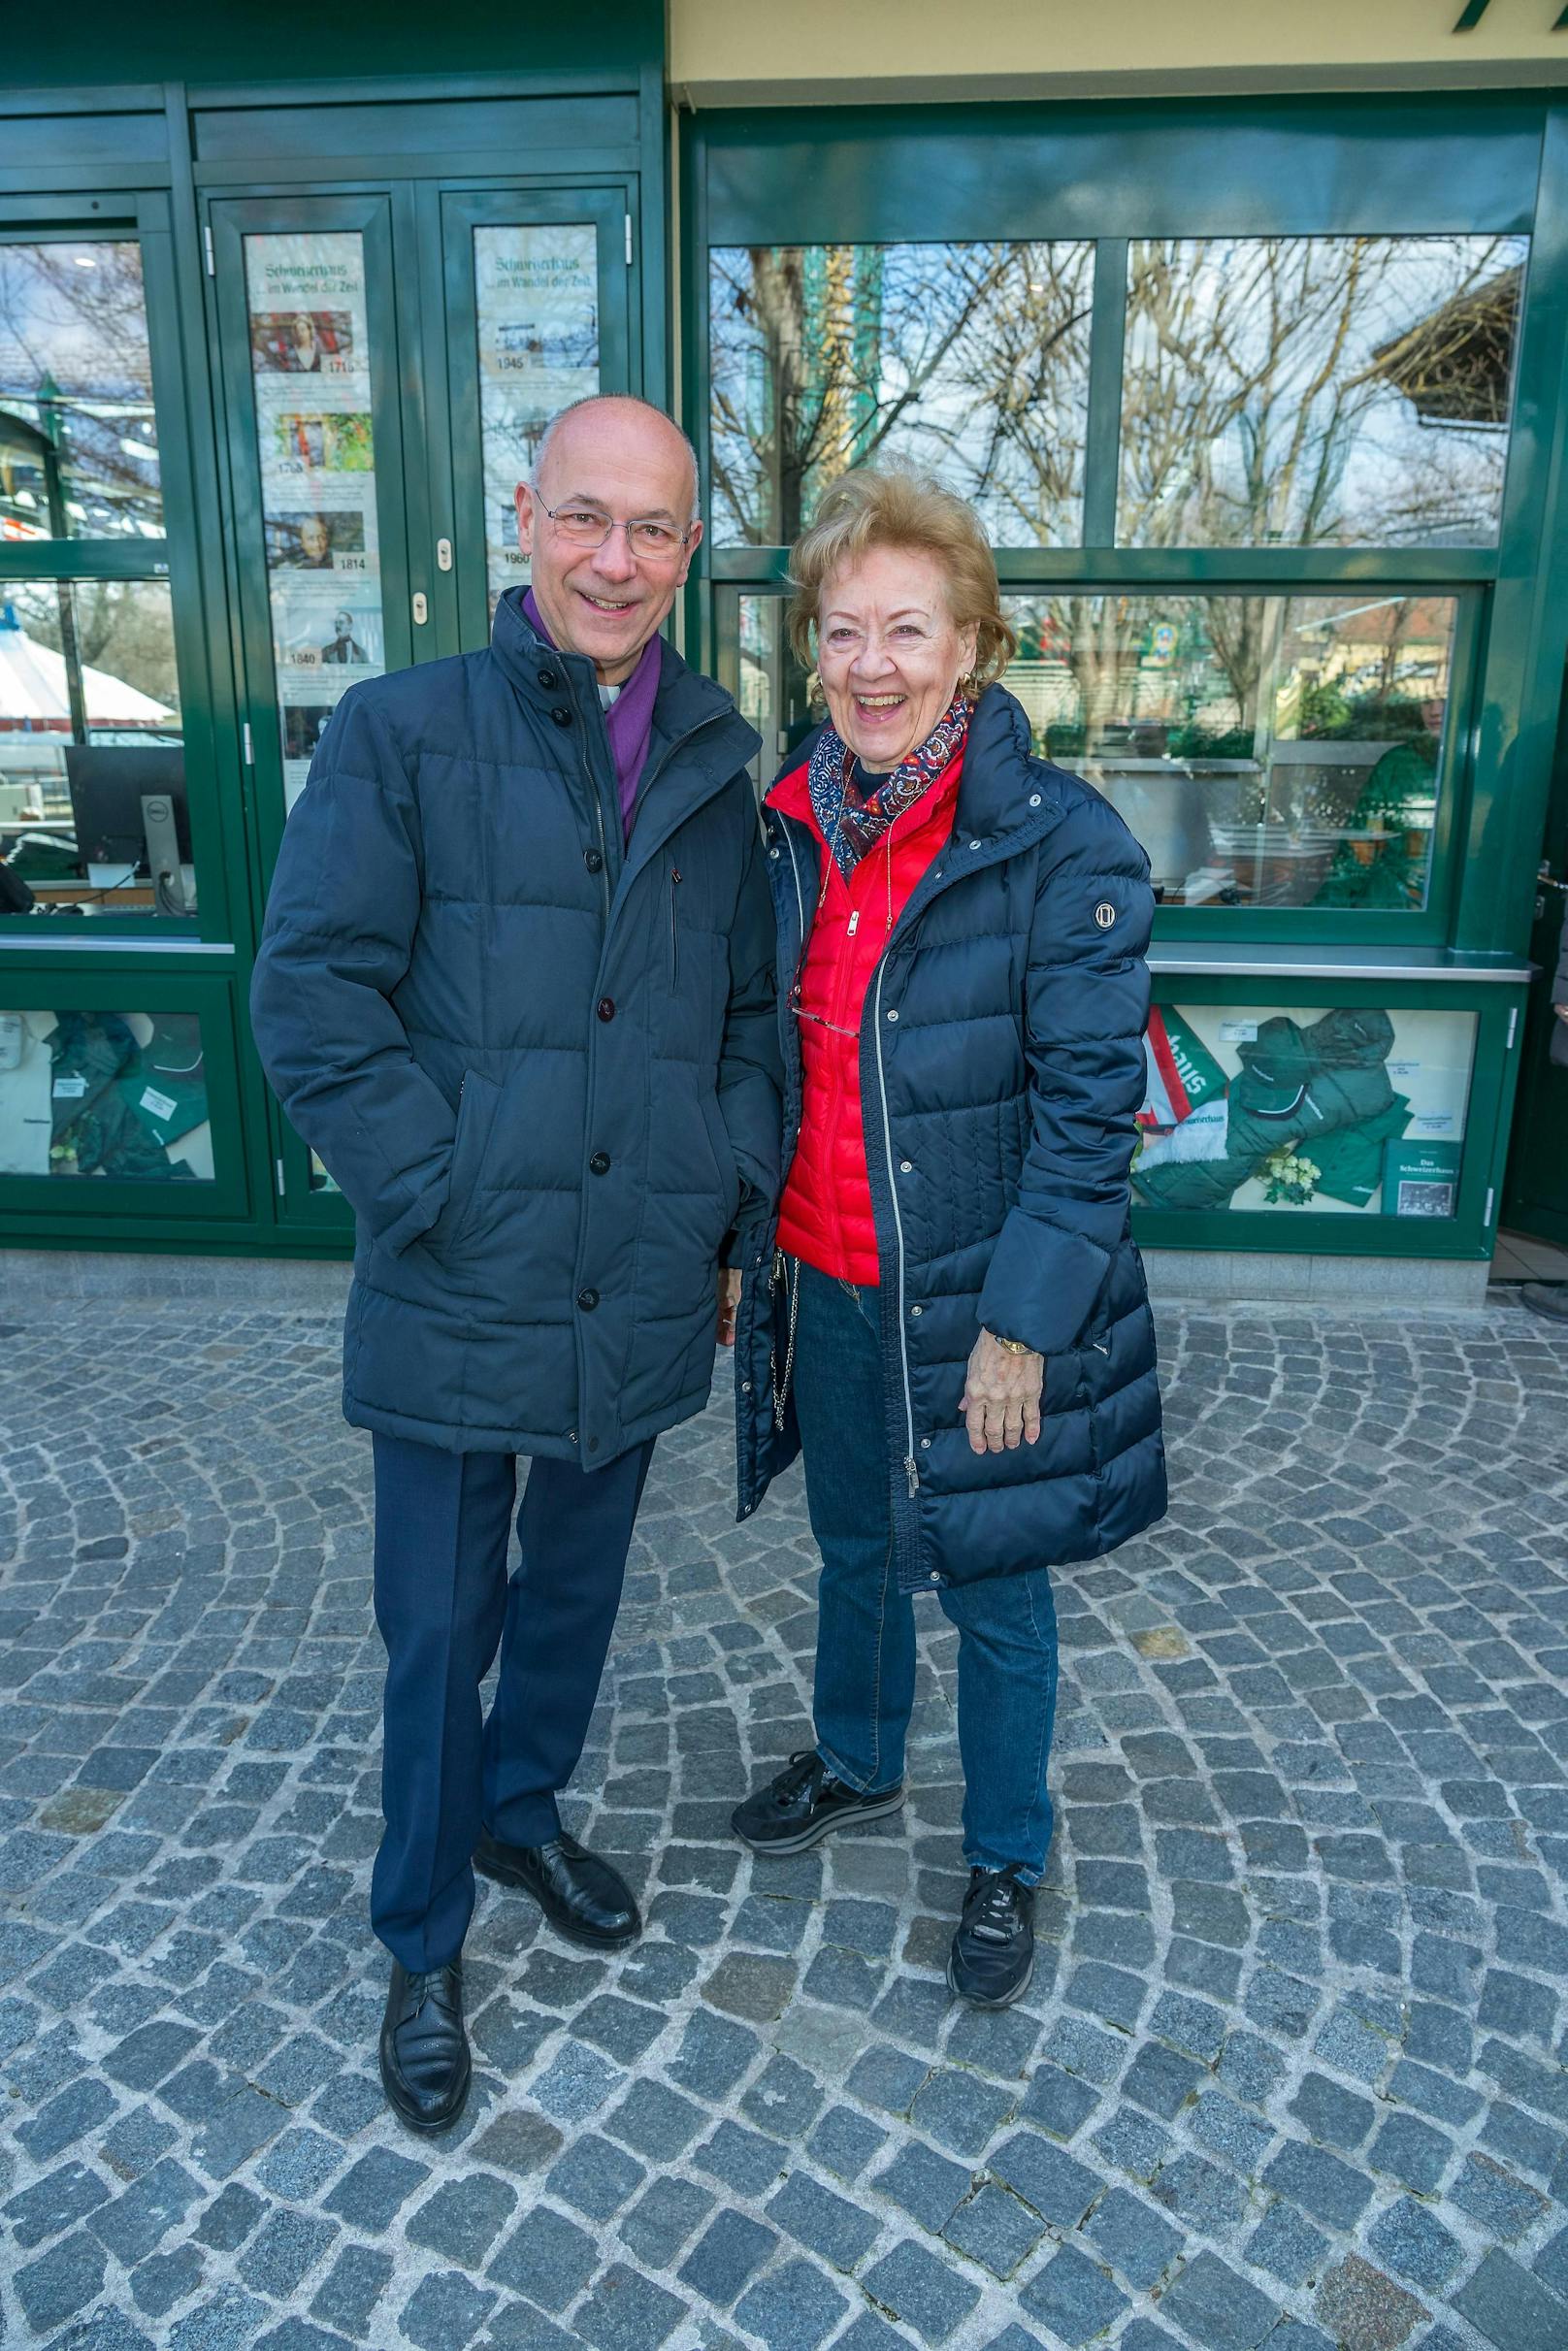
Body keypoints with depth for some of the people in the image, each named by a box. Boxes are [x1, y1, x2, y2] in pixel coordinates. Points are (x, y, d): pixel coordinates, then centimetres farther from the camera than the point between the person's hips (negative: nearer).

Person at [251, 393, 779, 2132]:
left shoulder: (716, 771, 6)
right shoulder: (400, 734, -6)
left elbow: (756, 1007, 11)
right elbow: (311, 997, -10)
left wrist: (733, 1199, 1)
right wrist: (441, 1194, -16)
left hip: (644, 1301, 4)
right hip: (460, 1304, -3)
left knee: (576, 1588, 22)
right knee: (439, 1633, 11)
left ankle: (521, 1810, 50)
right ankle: (422, 1943, 36)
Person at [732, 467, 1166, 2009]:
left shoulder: (1059, 843, -16)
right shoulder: (793, 827, 1)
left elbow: (1088, 1105, -16)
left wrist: (1020, 1323, -18)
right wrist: (744, 1249, 10)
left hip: (977, 1305, -5)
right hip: (823, 1288, 5)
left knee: (993, 1594, 14)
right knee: (853, 1549, 25)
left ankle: (1006, 1861, 39)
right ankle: (856, 1764, 52)